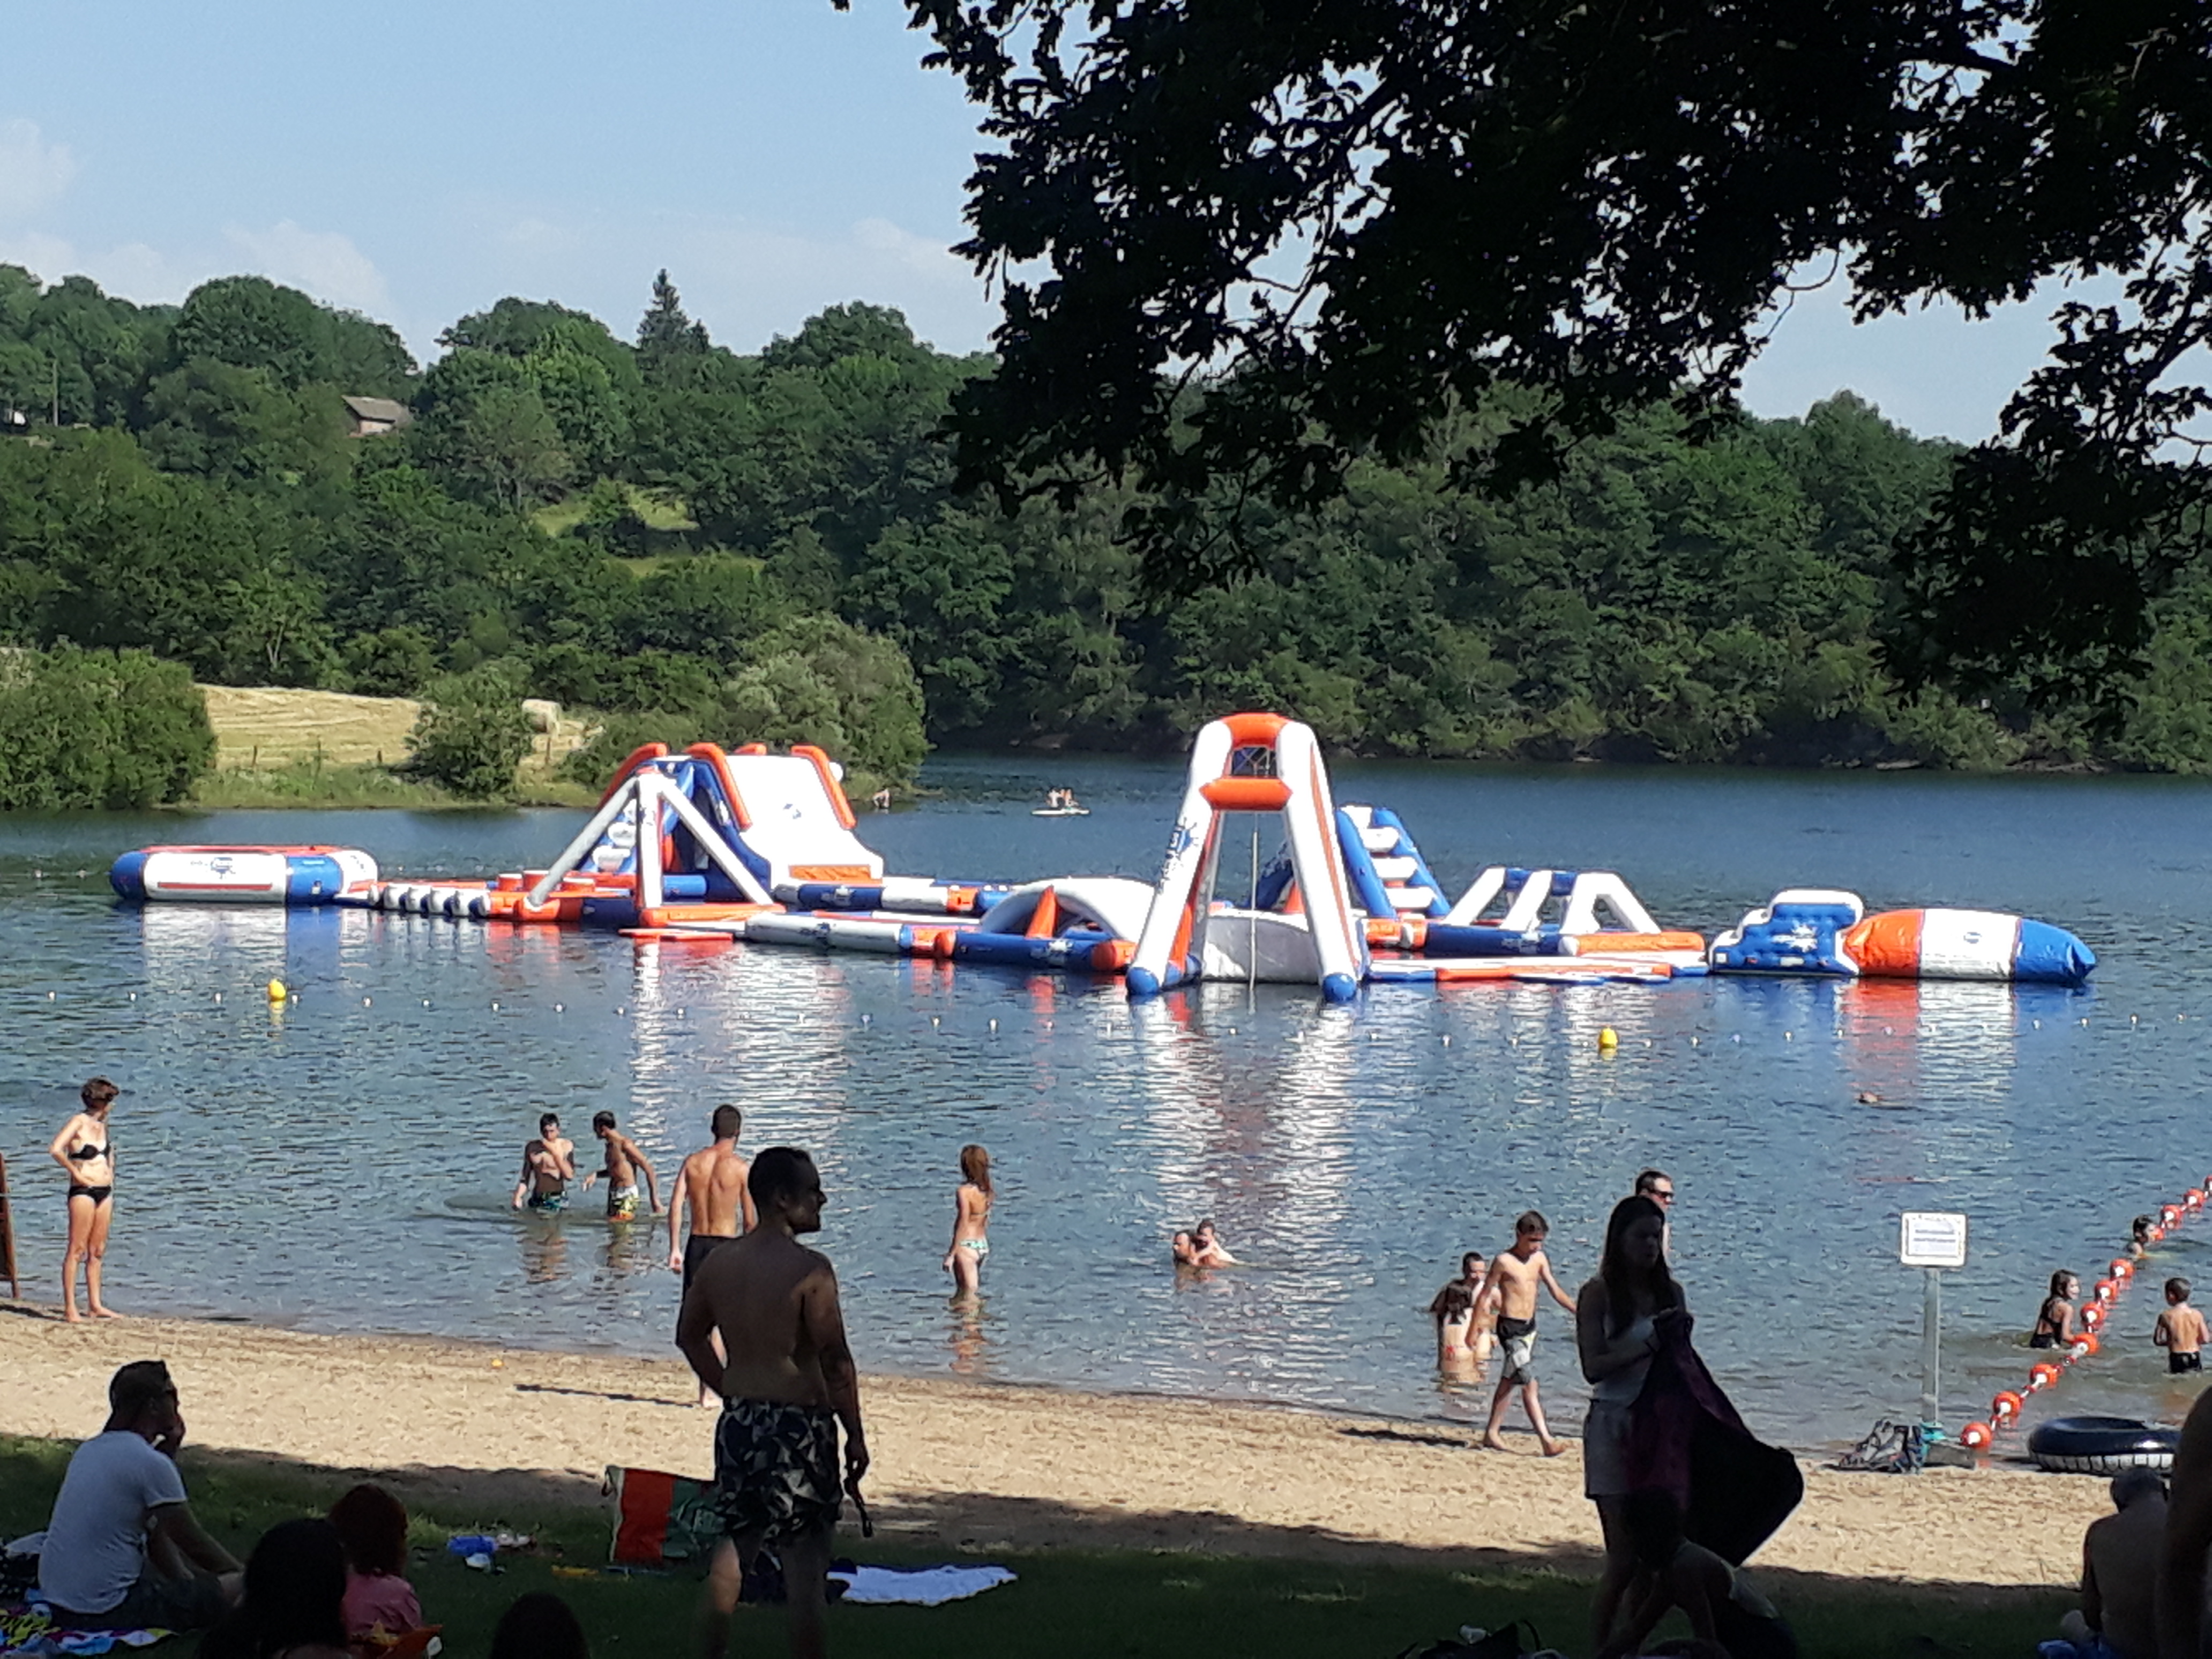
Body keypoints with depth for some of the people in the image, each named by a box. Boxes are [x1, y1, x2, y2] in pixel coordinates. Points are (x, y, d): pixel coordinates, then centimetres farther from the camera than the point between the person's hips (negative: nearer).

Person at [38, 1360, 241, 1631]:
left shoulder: (89, 1450, 11)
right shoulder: (150, 1463, -15)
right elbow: (194, 1544, -7)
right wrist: (241, 1573, 9)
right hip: (105, 1613, -9)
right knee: (237, 1587, -7)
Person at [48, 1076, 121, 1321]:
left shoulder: (102, 1125, 14)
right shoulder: (78, 1123, -9)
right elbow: (55, 1150, -21)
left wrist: (111, 1190, 21)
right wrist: (77, 1174, -15)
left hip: (104, 1191, 8)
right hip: (83, 1191, -8)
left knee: (97, 1251, 9)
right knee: (77, 1250, -6)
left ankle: (96, 1305, 13)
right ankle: (70, 1307, -6)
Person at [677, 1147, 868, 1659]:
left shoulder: (718, 1262, 7)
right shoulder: (809, 1269, -15)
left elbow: (689, 1337, 19)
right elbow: (835, 1360, -16)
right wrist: (855, 1434, -8)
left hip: (738, 1424, 7)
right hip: (798, 1426, -7)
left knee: (733, 1545, 20)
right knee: (805, 1561, -2)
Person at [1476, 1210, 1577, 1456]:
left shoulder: (1539, 1259, 7)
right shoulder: (1504, 1261, -11)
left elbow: (1556, 1291, 11)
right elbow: (1485, 1295, -5)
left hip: (1529, 1326, 7)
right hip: (1510, 1327, -7)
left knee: (1509, 1381, 15)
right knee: (1529, 1385, -11)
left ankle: (1491, 1433, 26)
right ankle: (1547, 1441, -16)